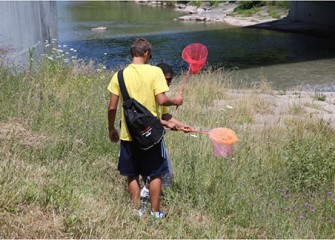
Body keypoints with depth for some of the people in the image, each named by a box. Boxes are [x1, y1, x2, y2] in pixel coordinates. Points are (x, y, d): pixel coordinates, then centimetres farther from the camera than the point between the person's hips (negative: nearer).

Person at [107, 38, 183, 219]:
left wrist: (111, 129, 10)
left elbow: (112, 107, -3)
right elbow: (161, 100, -17)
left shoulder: (120, 75, -3)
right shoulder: (155, 72, -10)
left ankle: (136, 211, 20)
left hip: (128, 134, 2)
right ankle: (155, 212, 19)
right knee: (155, 174, 13)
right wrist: (175, 101, 4)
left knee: (132, 175, 15)